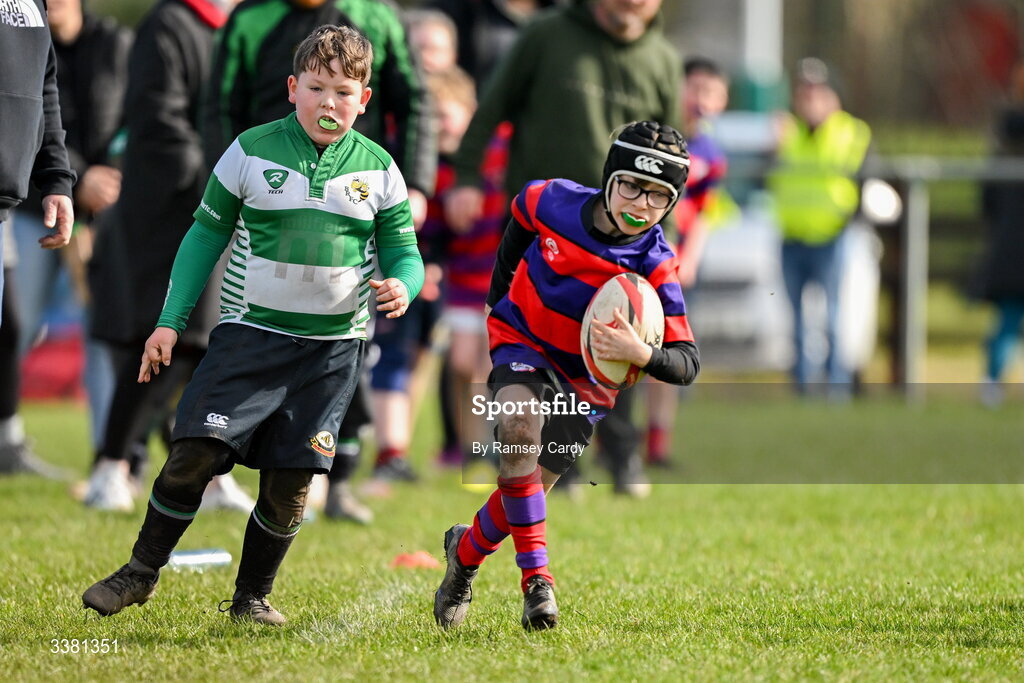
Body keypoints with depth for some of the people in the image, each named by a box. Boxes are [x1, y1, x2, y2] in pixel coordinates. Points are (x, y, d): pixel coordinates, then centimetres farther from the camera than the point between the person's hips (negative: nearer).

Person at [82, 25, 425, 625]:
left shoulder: (378, 170, 3)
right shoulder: (252, 152, 0)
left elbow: (404, 251, 10)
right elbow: (206, 235, 8)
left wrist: (402, 286, -15)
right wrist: (171, 322, 5)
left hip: (332, 348, 1)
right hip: (250, 333, -1)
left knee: (291, 480, -2)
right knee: (194, 452, -12)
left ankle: (252, 597, 16)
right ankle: (142, 572, 5)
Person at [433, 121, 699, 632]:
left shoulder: (655, 269, -23)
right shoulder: (554, 201, -18)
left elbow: (687, 364, -25)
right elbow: (519, 214, 9)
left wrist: (641, 354, -47)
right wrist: (500, 293, 14)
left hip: (585, 381, 0)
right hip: (522, 345, 0)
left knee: (527, 489, 0)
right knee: (520, 428, -31)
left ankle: (466, 551, 34)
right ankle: (536, 578, -26)